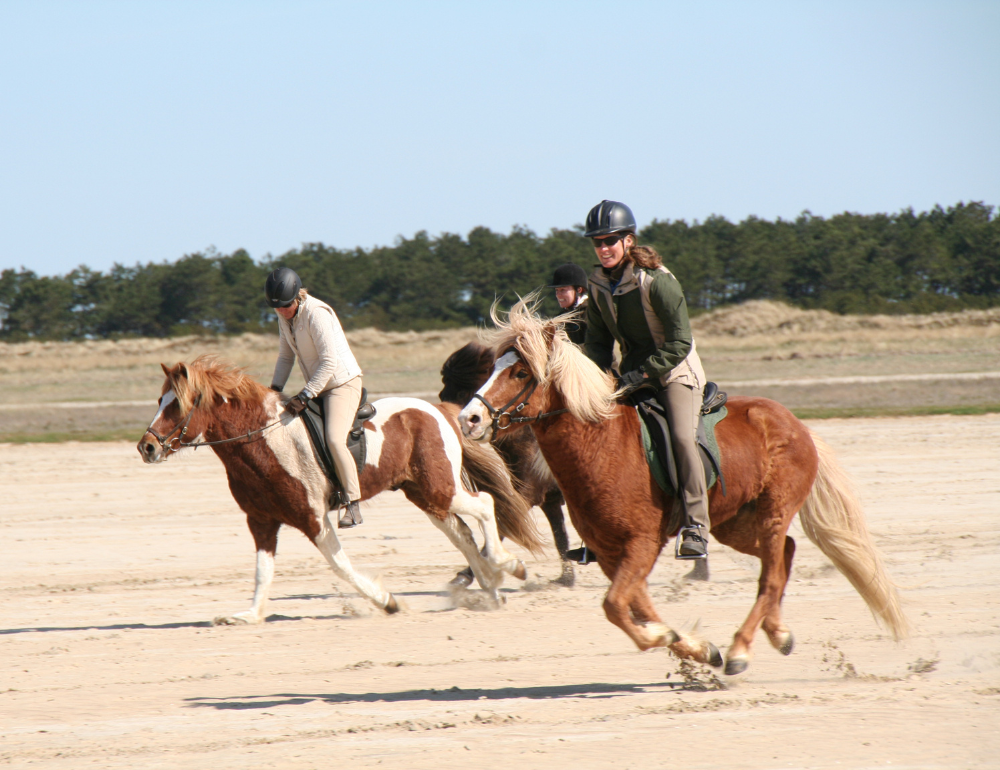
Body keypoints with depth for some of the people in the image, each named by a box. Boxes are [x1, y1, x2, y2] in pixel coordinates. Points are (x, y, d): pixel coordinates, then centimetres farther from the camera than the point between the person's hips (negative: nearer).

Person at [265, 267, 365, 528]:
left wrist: (305, 396, -29)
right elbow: (286, 356, 14)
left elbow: (330, 362, -27)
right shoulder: (284, 315, 3)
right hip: (317, 387, 9)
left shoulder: (316, 313, -23)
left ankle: (353, 506, -22)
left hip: (343, 382, -9)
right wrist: (275, 389, 0)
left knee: (334, 438, -26)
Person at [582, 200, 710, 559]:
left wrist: (642, 373, -25)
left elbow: (680, 343, -20)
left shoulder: (657, 281, -20)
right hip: (633, 374, 7)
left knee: (682, 436, -29)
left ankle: (695, 529, -27)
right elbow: (597, 340, 9)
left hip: (675, 372, -7)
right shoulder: (599, 284, 0)